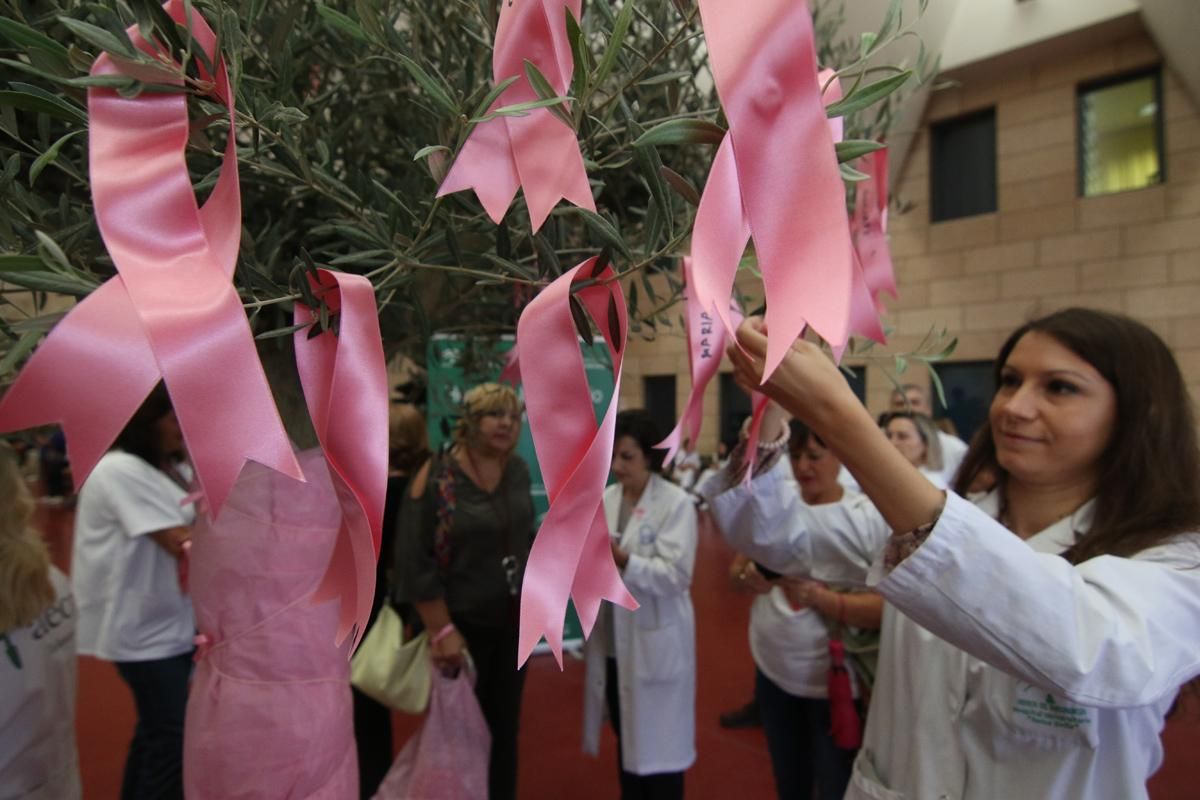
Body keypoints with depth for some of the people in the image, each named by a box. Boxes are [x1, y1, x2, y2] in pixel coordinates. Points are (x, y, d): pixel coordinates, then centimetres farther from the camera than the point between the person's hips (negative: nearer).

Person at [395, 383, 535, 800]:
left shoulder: (518, 471, -1)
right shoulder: (435, 477, -18)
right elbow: (414, 561, -18)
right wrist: (441, 630, -19)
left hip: (513, 621, 5)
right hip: (463, 625, -5)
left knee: (505, 726, 19)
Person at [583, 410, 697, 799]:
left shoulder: (676, 503, -12)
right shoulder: (605, 499, 6)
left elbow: (676, 575, -20)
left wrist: (622, 559, -30)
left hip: (654, 642, -5)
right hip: (611, 639, 6)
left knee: (658, 743, 7)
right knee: (626, 737, 20)